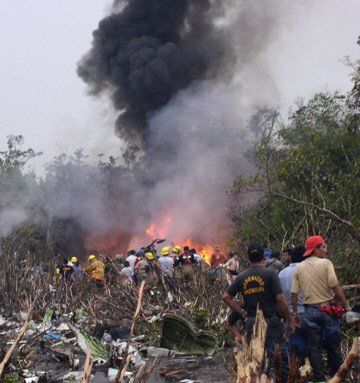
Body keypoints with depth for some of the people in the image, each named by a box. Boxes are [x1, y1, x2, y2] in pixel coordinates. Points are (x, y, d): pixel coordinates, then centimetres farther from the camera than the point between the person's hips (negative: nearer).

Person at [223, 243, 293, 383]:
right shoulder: (269, 274, -8)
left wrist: (242, 312, 10)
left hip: (251, 322, 5)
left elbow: (226, 297, 7)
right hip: (270, 321, -5)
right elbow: (280, 299, -13)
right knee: (280, 355, -3)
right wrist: (290, 320, -6)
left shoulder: (242, 277, 6)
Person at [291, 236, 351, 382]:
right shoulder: (325, 263, -9)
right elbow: (336, 287, -14)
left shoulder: (298, 268, 3)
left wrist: (295, 313, 13)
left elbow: (294, 294, 4)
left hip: (310, 310, 3)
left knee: (315, 348, 10)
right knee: (333, 346, 8)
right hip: (327, 309, -3)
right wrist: (346, 305, -7)